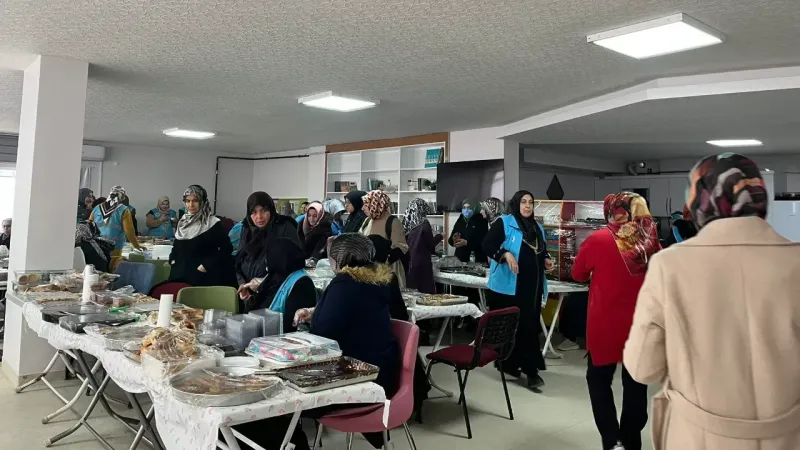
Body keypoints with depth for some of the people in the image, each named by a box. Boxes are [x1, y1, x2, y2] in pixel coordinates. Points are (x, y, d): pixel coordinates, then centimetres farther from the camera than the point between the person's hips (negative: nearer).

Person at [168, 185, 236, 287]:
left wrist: (206, 265, -15)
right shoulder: (182, 222, 11)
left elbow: (226, 248, -13)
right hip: (179, 274, 6)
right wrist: (173, 259, 6)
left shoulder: (213, 224, -9)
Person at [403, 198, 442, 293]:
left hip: (408, 263, 6)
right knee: (425, 293, 1)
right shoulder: (424, 224, -12)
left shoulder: (406, 223, 2)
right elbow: (431, 244, -6)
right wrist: (439, 236, 11)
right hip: (421, 263, -6)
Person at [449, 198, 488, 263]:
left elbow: (483, 241, -13)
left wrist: (467, 243, -23)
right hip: (461, 259, 4)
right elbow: (450, 240, 9)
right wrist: (454, 240, -15)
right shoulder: (459, 222, 10)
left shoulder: (481, 221, -4)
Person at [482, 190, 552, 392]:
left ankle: (530, 369, 10)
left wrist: (546, 261, 7)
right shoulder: (503, 223, -4)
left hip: (532, 287, 6)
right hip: (508, 286, -6)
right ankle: (508, 364, 12)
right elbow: (487, 245, -12)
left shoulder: (538, 228, 18)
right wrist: (506, 255, -25)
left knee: (529, 326, 5)